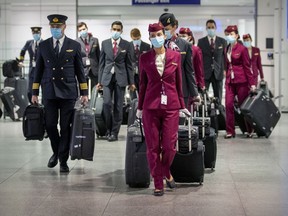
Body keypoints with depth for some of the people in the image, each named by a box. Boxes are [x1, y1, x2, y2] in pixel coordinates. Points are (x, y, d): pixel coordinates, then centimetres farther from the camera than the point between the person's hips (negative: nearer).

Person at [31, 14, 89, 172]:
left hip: (68, 92, -1)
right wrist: (35, 92, 6)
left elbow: (80, 70, 4)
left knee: (66, 127, 1)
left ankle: (63, 160, 11)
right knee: (50, 125, 2)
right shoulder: (43, 46, 6)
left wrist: (84, 93, 1)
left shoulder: (74, 46, 3)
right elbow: (38, 70, 10)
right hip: (49, 92, 1)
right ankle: (56, 152, 27)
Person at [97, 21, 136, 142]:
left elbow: (129, 64, 4)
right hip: (107, 77, 1)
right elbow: (101, 63, 8)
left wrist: (131, 82, 1)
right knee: (107, 103, -10)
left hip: (120, 78, -1)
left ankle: (114, 132, 9)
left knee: (118, 106, 1)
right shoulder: (105, 43, 6)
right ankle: (108, 129, 8)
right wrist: (99, 80, 4)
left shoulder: (127, 45, 2)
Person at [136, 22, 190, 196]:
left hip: (171, 105, 0)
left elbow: (179, 82, 9)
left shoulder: (176, 56, 3)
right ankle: (158, 183, 14)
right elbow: (143, 83, 10)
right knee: (153, 146, 2)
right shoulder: (144, 58, 3)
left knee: (169, 146, -3)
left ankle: (166, 172, 28)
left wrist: (182, 105, 10)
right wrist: (140, 107, 11)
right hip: (151, 106, 0)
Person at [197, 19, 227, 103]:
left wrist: (224, 70, -3)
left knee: (218, 98, 5)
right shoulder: (201, 41, 5)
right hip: (205, 73, -1)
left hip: (218, 73, 1)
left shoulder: (222, 41, 8)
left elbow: (225, 56, 7)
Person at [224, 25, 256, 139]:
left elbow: (247, 67, -5)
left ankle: (250, 130, 17)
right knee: (228, 105, -5)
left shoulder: (242, 49, -4)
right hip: (230, 81, 4)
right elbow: (226, 66, 14)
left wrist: (252, 83, -7)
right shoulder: (226, 49, 10)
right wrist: (226, 80, 9)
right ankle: (230, 131, 2)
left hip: (241, 80, -4)